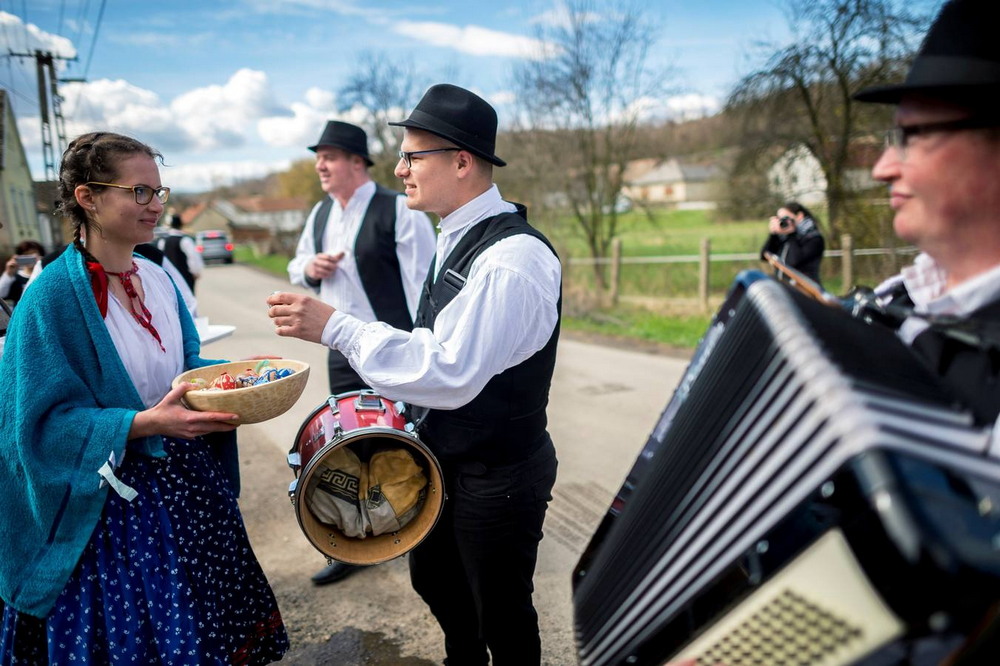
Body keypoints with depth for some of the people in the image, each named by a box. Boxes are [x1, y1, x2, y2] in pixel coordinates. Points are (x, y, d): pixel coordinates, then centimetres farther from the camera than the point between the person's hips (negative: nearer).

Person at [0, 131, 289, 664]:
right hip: (112, 500, -6)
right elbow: (48, 420, -16)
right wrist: (142, 424, -29)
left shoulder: (157, 279, 4)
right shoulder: (52, 296, -16)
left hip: (187, 483, 6)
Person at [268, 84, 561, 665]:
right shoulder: (457, 237, 5)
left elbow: (451, 372, -31)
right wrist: (400, 401, 10)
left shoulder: (515, 256, -27)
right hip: (442, 458, 10)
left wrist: (334, 327, -29)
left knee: (502, 618, 13)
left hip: (498, 479, -9)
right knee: (435, 580, 28)